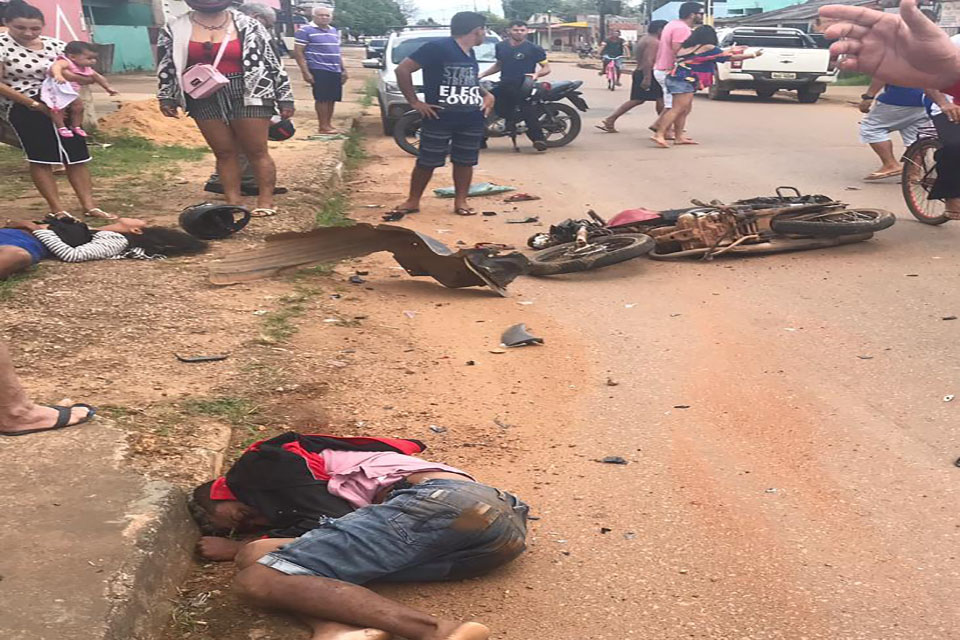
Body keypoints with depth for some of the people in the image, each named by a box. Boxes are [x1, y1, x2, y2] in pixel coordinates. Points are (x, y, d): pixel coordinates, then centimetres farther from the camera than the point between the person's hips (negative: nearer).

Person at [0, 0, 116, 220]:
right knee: (41, 158, -2)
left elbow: (87, 77, 8)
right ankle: (57, 210, 3)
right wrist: (34, 104, -15)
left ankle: (89, 206, 7)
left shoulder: (54, 45, 5)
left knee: (76, 154, 3)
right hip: (22, 108, -5)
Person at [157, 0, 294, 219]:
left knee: (257, 151, -2)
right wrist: (166, 98, 7)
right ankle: (232, 203, 9)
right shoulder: (176, 28, 6)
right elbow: (167, 66, 12)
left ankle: (266, 201, 4)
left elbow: (271, 60, 2)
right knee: (224, 152, 5)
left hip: (247, 95, -2)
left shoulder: (247, 25, 1)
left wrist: (284, 97, 1)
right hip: (204, 99, 2)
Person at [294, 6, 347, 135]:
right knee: (322, 98, -9)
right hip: (319, 70, -7)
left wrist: (343, 69, 19)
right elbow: (298, 52, -8)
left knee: (332, 99, 6)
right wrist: (305, 72, -15)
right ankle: (323, 126, -6)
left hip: (335, 71, 7)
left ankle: (328, 123, 15)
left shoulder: (334, 31, 17)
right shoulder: (306, 31, -5)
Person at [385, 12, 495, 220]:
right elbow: (402, 69, -14)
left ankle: (460, 201, 18)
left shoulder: (470, 54, 12)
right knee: (427, 162, 1)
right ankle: (412, 201, 13)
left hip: (472, 120, 6)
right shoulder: (438, 47, -12)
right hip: (439, 118, -6)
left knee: (465, 161, 8)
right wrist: (414, 101, -14)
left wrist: (486, 94, 9)